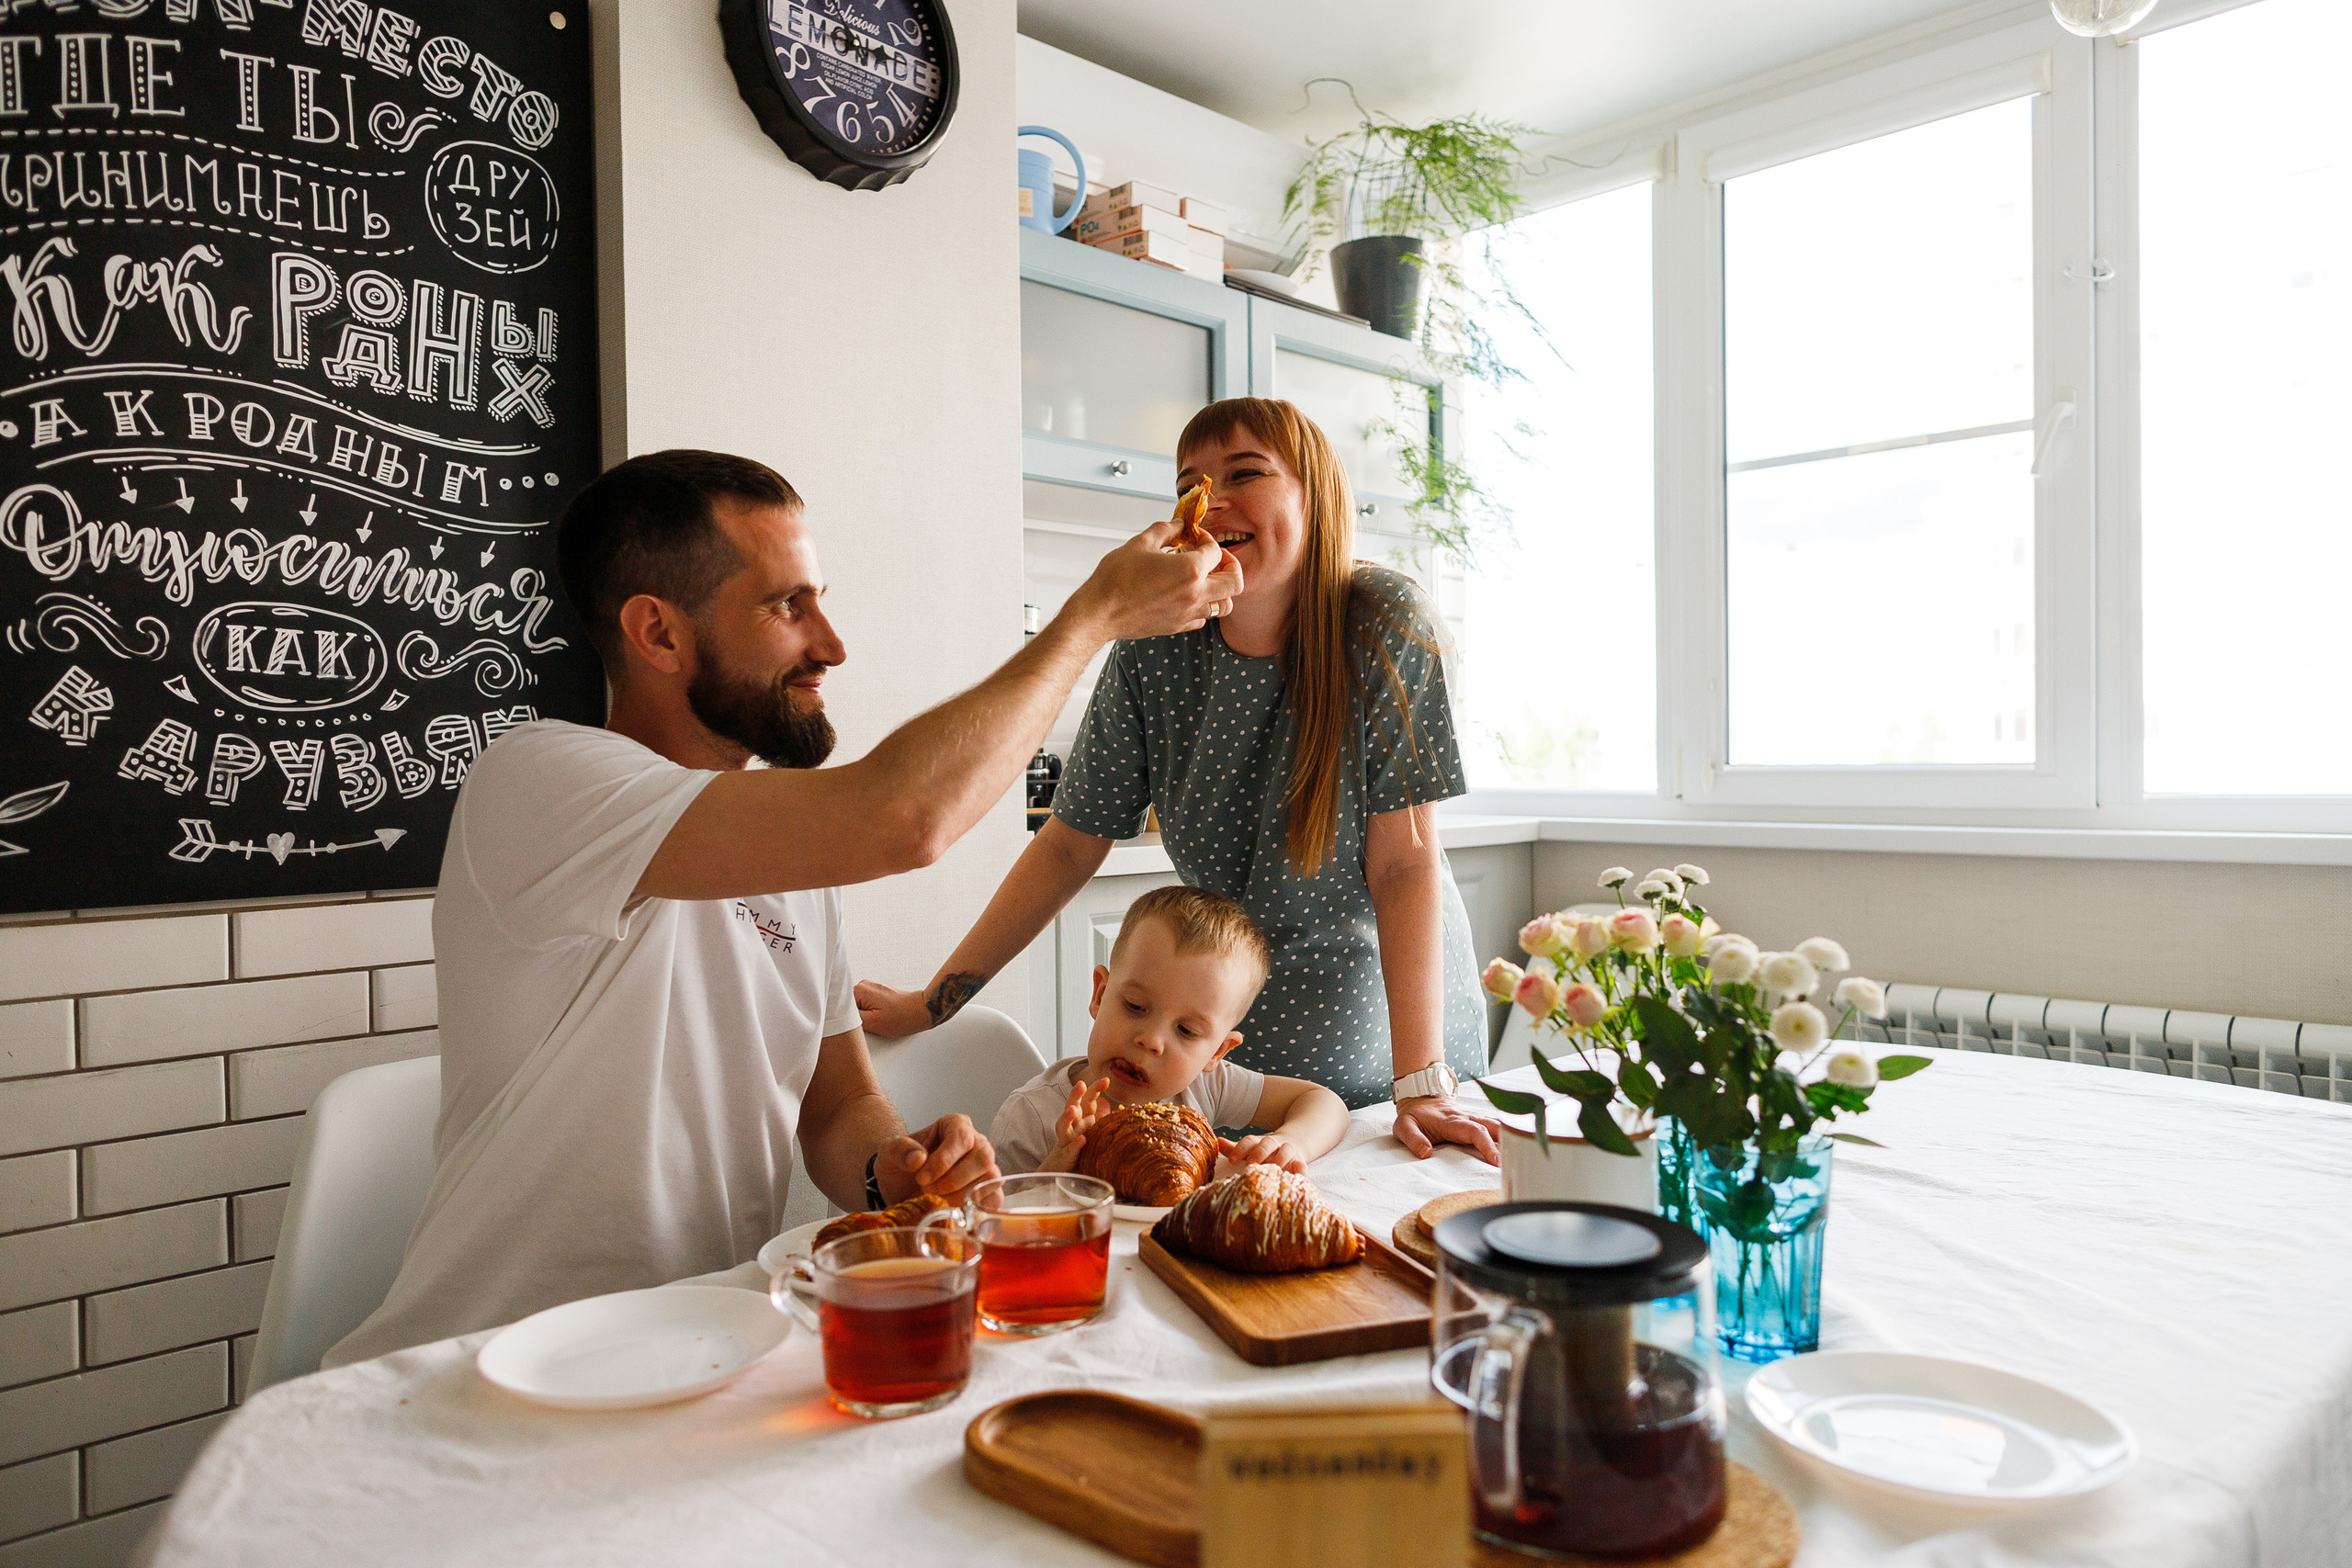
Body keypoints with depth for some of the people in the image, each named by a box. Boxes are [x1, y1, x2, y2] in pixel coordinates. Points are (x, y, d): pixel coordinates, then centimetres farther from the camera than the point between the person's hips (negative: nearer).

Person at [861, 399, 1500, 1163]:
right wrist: (933, 1000, -8)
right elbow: (1070, 845, -6)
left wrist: (1422, 1084, -27)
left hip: (1384, 1003, -1)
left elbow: (1404, 862, -21)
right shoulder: (1154, 652, -13)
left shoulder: (1384, 627, -18)